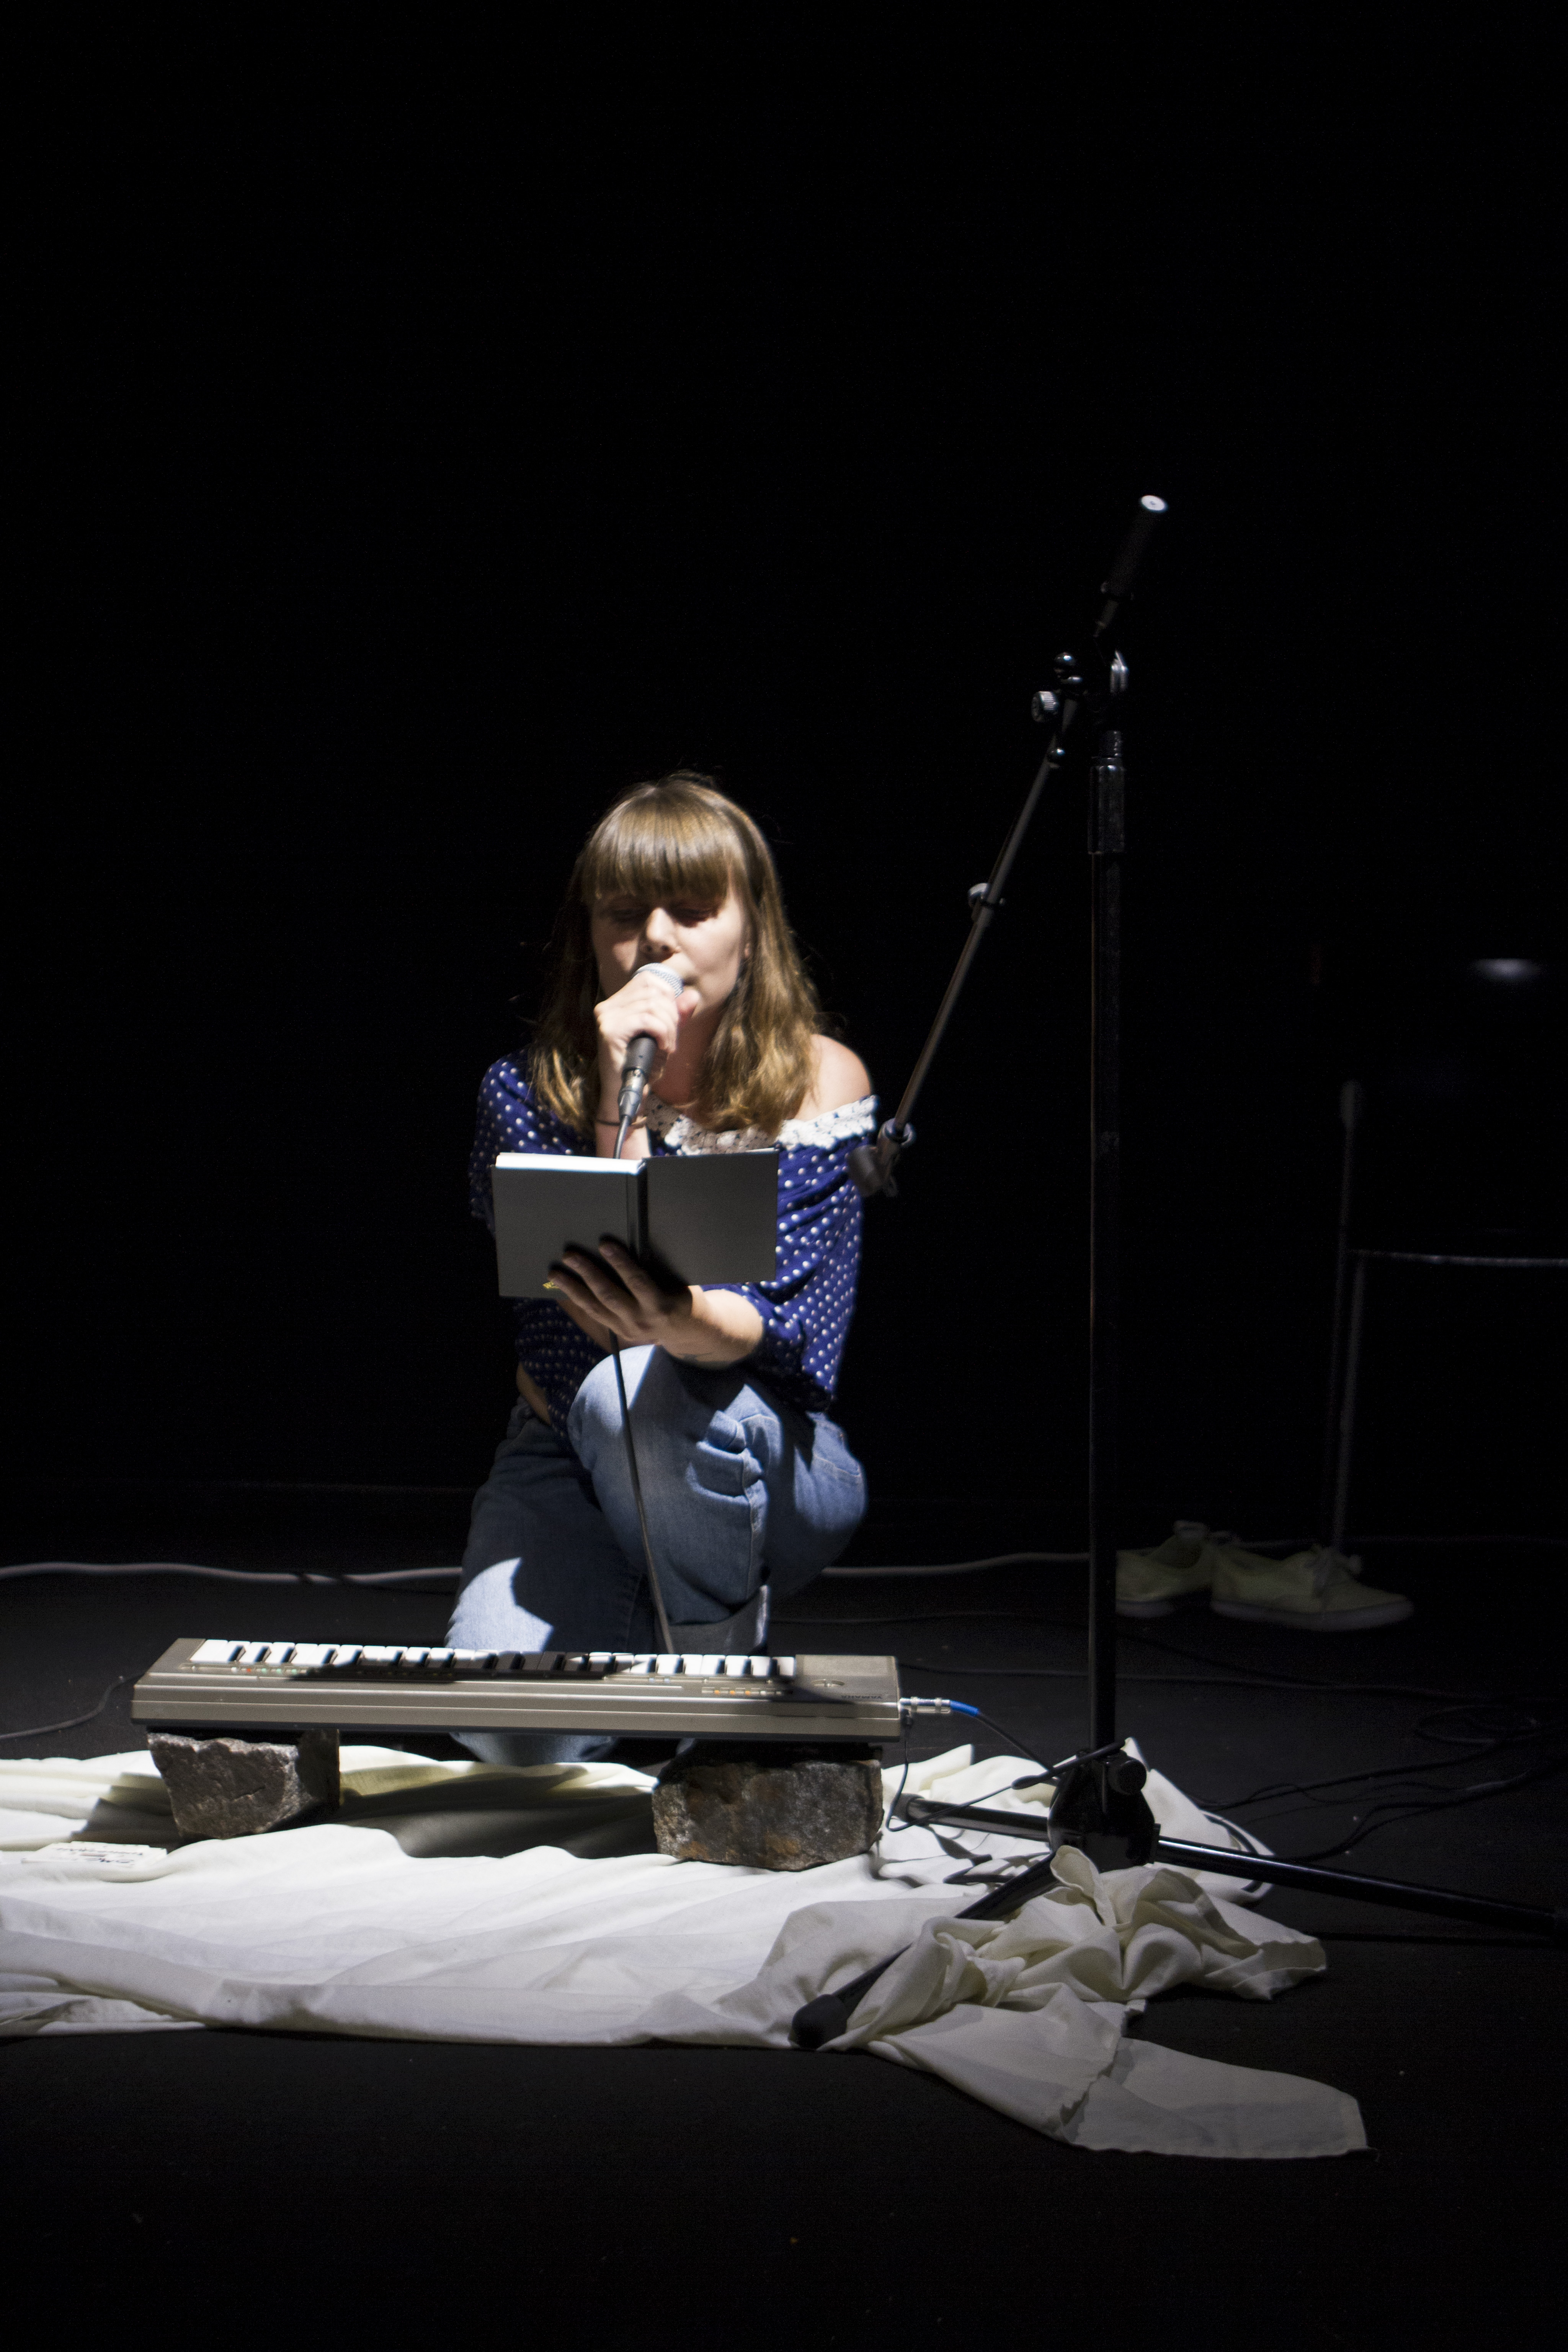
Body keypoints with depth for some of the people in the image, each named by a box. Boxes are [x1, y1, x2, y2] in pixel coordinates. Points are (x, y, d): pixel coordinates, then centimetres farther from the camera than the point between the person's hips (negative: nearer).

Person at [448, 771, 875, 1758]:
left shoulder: (821, 1084, -9)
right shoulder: (530, 1092, -7)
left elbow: (789, 1327, -20)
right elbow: (578, 1306, -19)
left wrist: (687, 1327, -45)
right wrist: (624, 1106, -28)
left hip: (769, 1471, -1)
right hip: (571, 1464, 2)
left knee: (642, 1391, -37)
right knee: (512, 1732, -24)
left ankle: (721, 1662, -10)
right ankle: (634, 1635, 12)